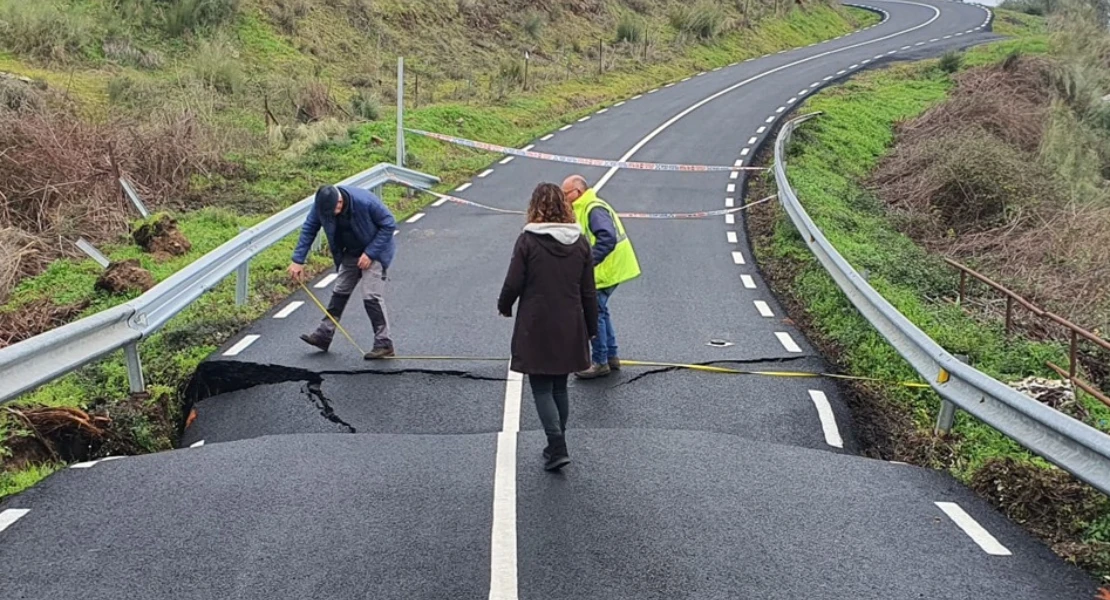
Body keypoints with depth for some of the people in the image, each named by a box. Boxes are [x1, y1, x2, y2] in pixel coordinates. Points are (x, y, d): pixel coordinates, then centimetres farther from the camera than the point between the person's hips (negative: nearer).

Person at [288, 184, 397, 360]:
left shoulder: (365, 202, -33)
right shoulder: (323, 204, -17)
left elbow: (389, 224, -23)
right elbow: (308, 229, -6)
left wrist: (370, 253, -24)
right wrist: (298, 260, -11)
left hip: (374, 253, -6)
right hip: (351, 253, 6)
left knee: (371, 297, -14)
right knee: (340, 292, 11)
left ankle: (384, 345, -8)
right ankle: (323, 335, 22)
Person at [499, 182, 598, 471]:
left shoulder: (528, 240, -11)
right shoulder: (580, 242, 2)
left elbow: (513, 284, -11)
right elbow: (589, 292, 5)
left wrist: (504, 307, 10)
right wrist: (591, 328, 15)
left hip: (536, 329, -4)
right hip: (570, 328, 5)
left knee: (542, 388, 4)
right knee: (560, 387, 17)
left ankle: (558, 447, -7)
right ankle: (557, 446, 27)